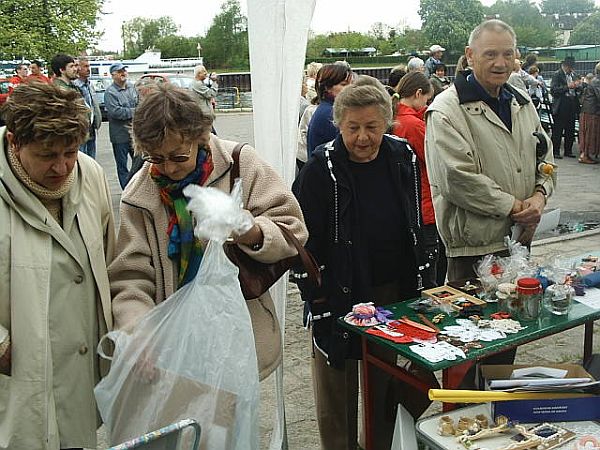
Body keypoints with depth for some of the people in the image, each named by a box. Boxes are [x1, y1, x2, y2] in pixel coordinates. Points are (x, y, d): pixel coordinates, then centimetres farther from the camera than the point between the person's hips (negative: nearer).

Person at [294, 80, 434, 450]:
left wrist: (417, 276, 13)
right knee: (339, 385, 10)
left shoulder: (402, 157, 2)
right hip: (340, 296, -4)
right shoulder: (322, 167, -13)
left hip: (395, 290, 4)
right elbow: (305, 237, -11)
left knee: (388, 381, 16)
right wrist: (315, 295, -13)